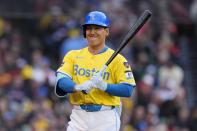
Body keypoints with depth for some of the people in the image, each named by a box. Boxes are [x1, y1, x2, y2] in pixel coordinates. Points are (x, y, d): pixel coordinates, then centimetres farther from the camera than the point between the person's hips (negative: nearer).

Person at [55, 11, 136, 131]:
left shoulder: (116, 59, 1)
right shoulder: (73, 56, 11)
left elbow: (128, 90, -7)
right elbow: (61, 80, -3)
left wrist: (104, 86, -23)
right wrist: (79, 87, -24)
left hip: (106, 118, -3)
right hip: (79, 116, 3)